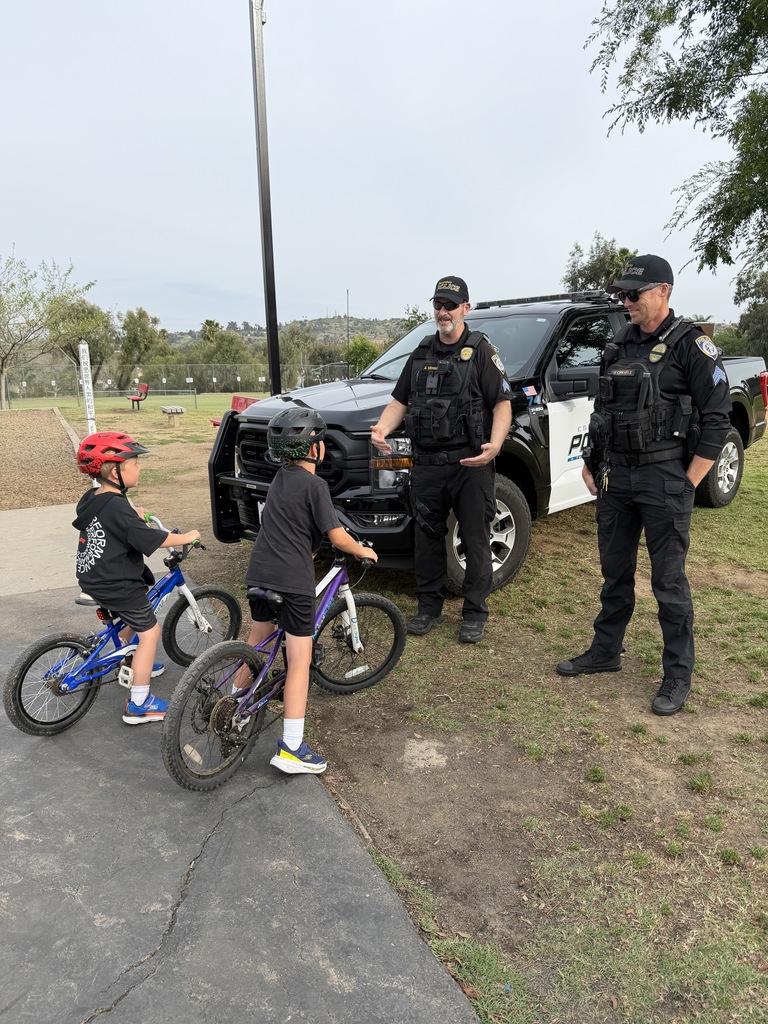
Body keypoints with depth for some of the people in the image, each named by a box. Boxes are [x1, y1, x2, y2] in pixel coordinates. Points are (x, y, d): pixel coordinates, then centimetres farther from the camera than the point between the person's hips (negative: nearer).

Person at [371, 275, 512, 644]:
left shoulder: (481, 351, -1)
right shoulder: (421, 354, 15)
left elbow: (502, 404, -6)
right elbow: (400, 400, 15)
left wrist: (494, 445, -24)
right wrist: (383, 427, -6)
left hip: (470, 464, -4)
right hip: (427, 464, 5)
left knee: (475, 540, 3)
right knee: (427, 537, 10)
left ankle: (474, 614, 15)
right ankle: (429, 607, 24)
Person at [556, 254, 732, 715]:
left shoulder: (691, 344, -7)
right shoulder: (619, 347, 12)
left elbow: (717, 418, -11)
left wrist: (688, 483, -13)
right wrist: (591, 463, 13)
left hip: (665, 479, -6)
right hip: (616, 477, 6)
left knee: (669, 581, 1)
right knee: (615, 573, 15)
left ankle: (679, 674, 14)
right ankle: (606, 651, 29)